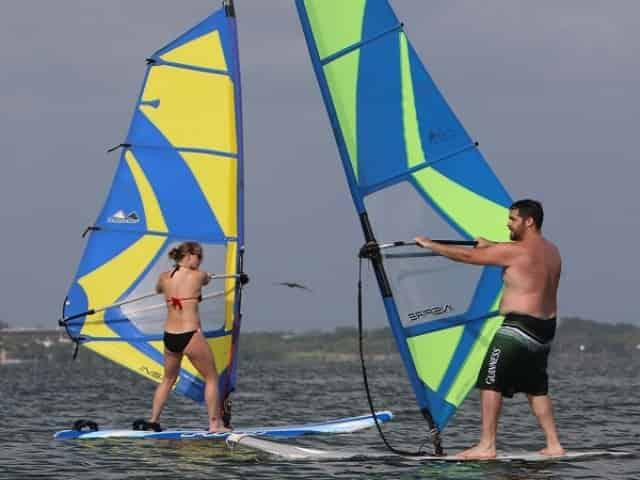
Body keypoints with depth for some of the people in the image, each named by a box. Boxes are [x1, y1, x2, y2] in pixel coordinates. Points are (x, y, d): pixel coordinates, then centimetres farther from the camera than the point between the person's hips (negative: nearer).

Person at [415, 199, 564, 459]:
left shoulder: (515, 250, -13)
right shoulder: (552, 251, 12)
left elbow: (467, 256, -9)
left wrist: (430, 244, 0)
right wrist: (490, 245, 36)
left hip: (519, 327, -9)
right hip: (545, 330, 9)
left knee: (490, 382, -4)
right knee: (536, 388, 18)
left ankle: (486, 446, -8)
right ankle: (553, 445, 14)